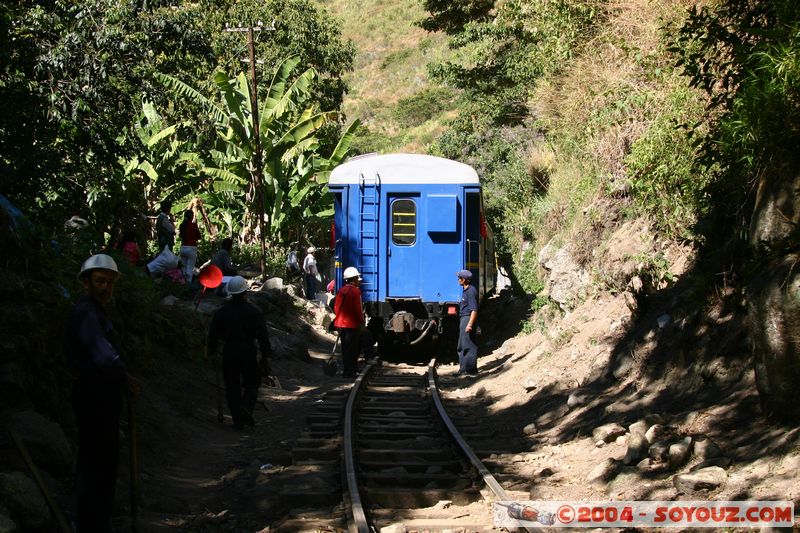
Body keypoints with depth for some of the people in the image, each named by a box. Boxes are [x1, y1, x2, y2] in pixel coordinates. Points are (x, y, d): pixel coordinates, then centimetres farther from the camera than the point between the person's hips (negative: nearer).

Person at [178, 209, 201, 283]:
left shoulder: (182, 225, 4)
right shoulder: (193, 225, -10)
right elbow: (198, 237, -1)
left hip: (183, 248, 5)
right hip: (191, 248, -5)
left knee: (184, 268, 13)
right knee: (190, 269, -5)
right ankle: (189, 282, -14)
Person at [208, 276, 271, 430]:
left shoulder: (221, 312, 0)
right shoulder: (253, 311, -4)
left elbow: (213, 333, 4)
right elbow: (263, 335, -6)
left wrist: (212, 350, 20)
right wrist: (265, 357, -1)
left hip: (229, 352, 1)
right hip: (248, 351, -1)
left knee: (232, 386, 9)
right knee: (251, 383, 13)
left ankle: (238, 420, 6)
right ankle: (247, 407, -14)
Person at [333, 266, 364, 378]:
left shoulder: (341, 291, 9)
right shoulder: (355, 291, -12)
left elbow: (336, 307, 11)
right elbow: (358, 309, -14)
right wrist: (361, 320, -2)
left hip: (340, 323, 7)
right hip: (352, 324, -7)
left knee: (345, 348, 15)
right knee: (351, 349, -2)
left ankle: (346, 370, 20)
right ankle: (349, 372, -2)